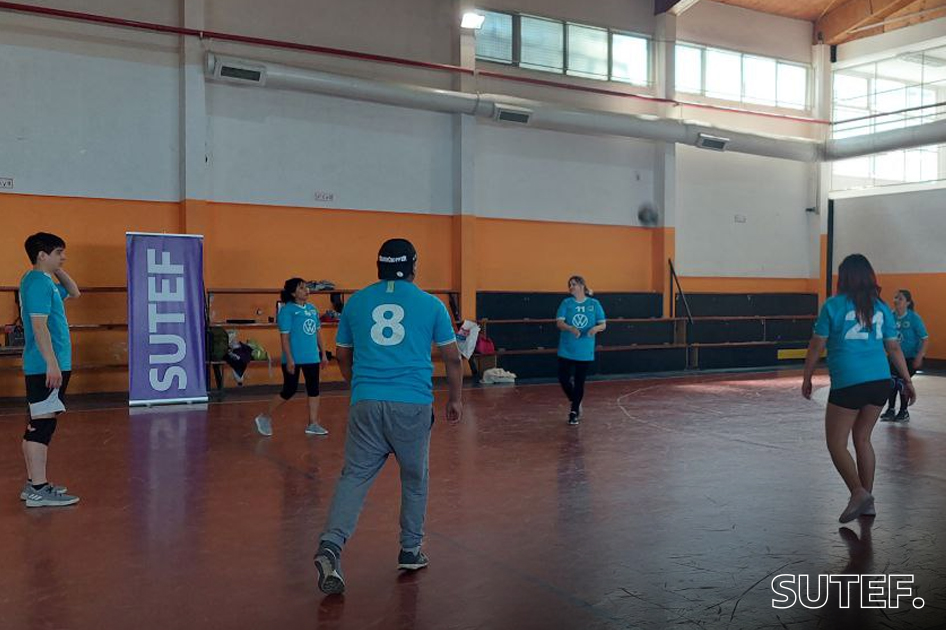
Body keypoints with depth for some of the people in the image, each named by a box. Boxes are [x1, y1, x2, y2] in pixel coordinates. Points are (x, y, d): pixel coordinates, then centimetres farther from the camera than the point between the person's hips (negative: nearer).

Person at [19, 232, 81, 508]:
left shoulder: (43, 281, 16)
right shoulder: (38, 283, -14)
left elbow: (74, 292, 31)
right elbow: (39, 326, -21)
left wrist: (58, 271, 16)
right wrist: (52, 364, -24)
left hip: (42, 366, 10)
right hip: (46, 366, -10)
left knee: (38, 424, 13)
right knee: (43, 424, -9)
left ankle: (34, 483, 21)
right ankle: (38, 490, -7)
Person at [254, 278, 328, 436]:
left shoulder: (312, 309, 8)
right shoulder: (287, 310, -11)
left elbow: (318, 332, 14)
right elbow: (284, 337, -14)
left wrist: (323, 353, 12)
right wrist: (289, 359, -18)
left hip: (312, 357, 6)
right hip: (294, 359, -6)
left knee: (313, 389, 7)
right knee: (289, 391, 1)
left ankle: (313, 424, 16)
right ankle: (265, 418, 19)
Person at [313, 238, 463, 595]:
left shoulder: (356, 302, 10)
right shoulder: (430, 304, 5)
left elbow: (342, 357, 18)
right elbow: (452, 358, 10)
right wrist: (455, 399, 23)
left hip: (365, 404, 1)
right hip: (413, 405, -1)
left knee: (355, 475, 3)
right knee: (414, 478, 15)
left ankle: (331, 545, -14)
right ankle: (410, 550, 24)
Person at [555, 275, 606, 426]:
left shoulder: (594, 304, 1)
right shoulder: (566, 303, 1)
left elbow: (603, 324, 2)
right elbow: (559, 322, -10)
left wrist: (596, 328, -21)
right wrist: (571, 329, -30)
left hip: (585, 351, 0)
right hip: (566, 350, 1)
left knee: (580, 382, 3)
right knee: (563, 378, -3)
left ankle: (574, 412, 18)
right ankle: (575, 402, 25)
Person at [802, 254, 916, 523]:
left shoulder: (833, 306, -4)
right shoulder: (880, 307, 10)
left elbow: (816, 346, -1)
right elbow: (894, 347, 13)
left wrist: (807, 379, 9)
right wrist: (907, 382, 21)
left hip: (848, 384, -6)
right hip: (880, 382, 6)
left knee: (836, 443, 4)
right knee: (862, 439, 18)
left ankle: (859, 492, -13)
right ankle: (867, 502, 21)